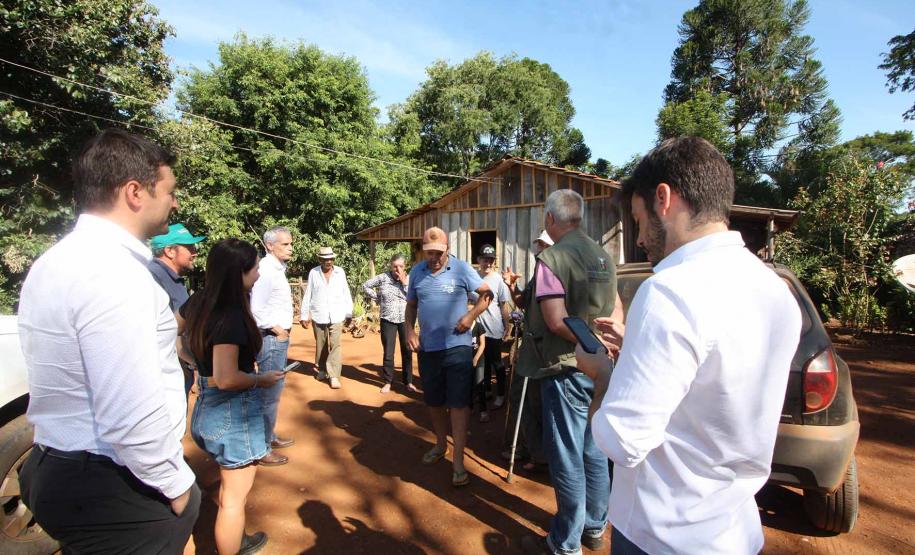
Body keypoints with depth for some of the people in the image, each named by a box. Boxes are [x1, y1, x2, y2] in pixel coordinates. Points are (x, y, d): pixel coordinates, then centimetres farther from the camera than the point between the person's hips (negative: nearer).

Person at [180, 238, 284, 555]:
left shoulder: (198, 303, -1)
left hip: (208, 405, 9)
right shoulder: (231, 316, -26)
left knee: (230, 484, 29)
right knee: (235, 496, 10)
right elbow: (227, 378, -31)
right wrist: (261, 380, -15)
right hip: (234, 412, -9)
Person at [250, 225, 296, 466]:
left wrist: (282, 330, 11)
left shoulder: (277, 268, 12)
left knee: (274, 390, 20)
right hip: (271, 339, -10)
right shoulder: (266, 270, -19)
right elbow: (256, 309, -25)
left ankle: (271, 437, 34)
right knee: (270, 394, -3)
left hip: (279, 338, 10)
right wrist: (277, 329, -15)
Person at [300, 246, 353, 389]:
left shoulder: (340, 272, 0)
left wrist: (349, 313, 5)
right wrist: (304, 315, 2)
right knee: (321, 345, 13)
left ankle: (334, 376, -2)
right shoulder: (313, 273, -2)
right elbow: (307, 295, 2)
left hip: (336, 316, 0)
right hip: (318, 316, 1)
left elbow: (346, 294, 4)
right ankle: (322, 370, 32)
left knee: (335, 345, -6)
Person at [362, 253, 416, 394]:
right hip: (388, 320, -1)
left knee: (407, 352, 7)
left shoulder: (409, 279, -1)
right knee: (388, 353, 5)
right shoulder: (383, 277, -4)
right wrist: (378, 299, 1)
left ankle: (408, 382, 21)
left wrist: (404, 282, -16)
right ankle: (388, 382, 20)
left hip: (405, 319, 1)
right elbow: (366, 286, 6)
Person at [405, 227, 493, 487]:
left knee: (459, 403, -2)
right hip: (427, 348, 5)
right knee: (434, 401, 18)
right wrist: (409, 330, 0)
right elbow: (411, 305, 15)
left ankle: (458, 461, 6)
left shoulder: (462, 268, -7)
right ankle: (440, 444, 39)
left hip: (457, 346, -4)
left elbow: (486, 294, 0)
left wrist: (471, 315, -13)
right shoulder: (416, 272, 5)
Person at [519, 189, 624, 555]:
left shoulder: (552, 258, -16)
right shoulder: (603, 257, 9)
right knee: (594, 452, 18)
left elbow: (556, 320, -22)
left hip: (566, 369, -8)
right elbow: (617, 311, 11)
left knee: (567, 458, 5)